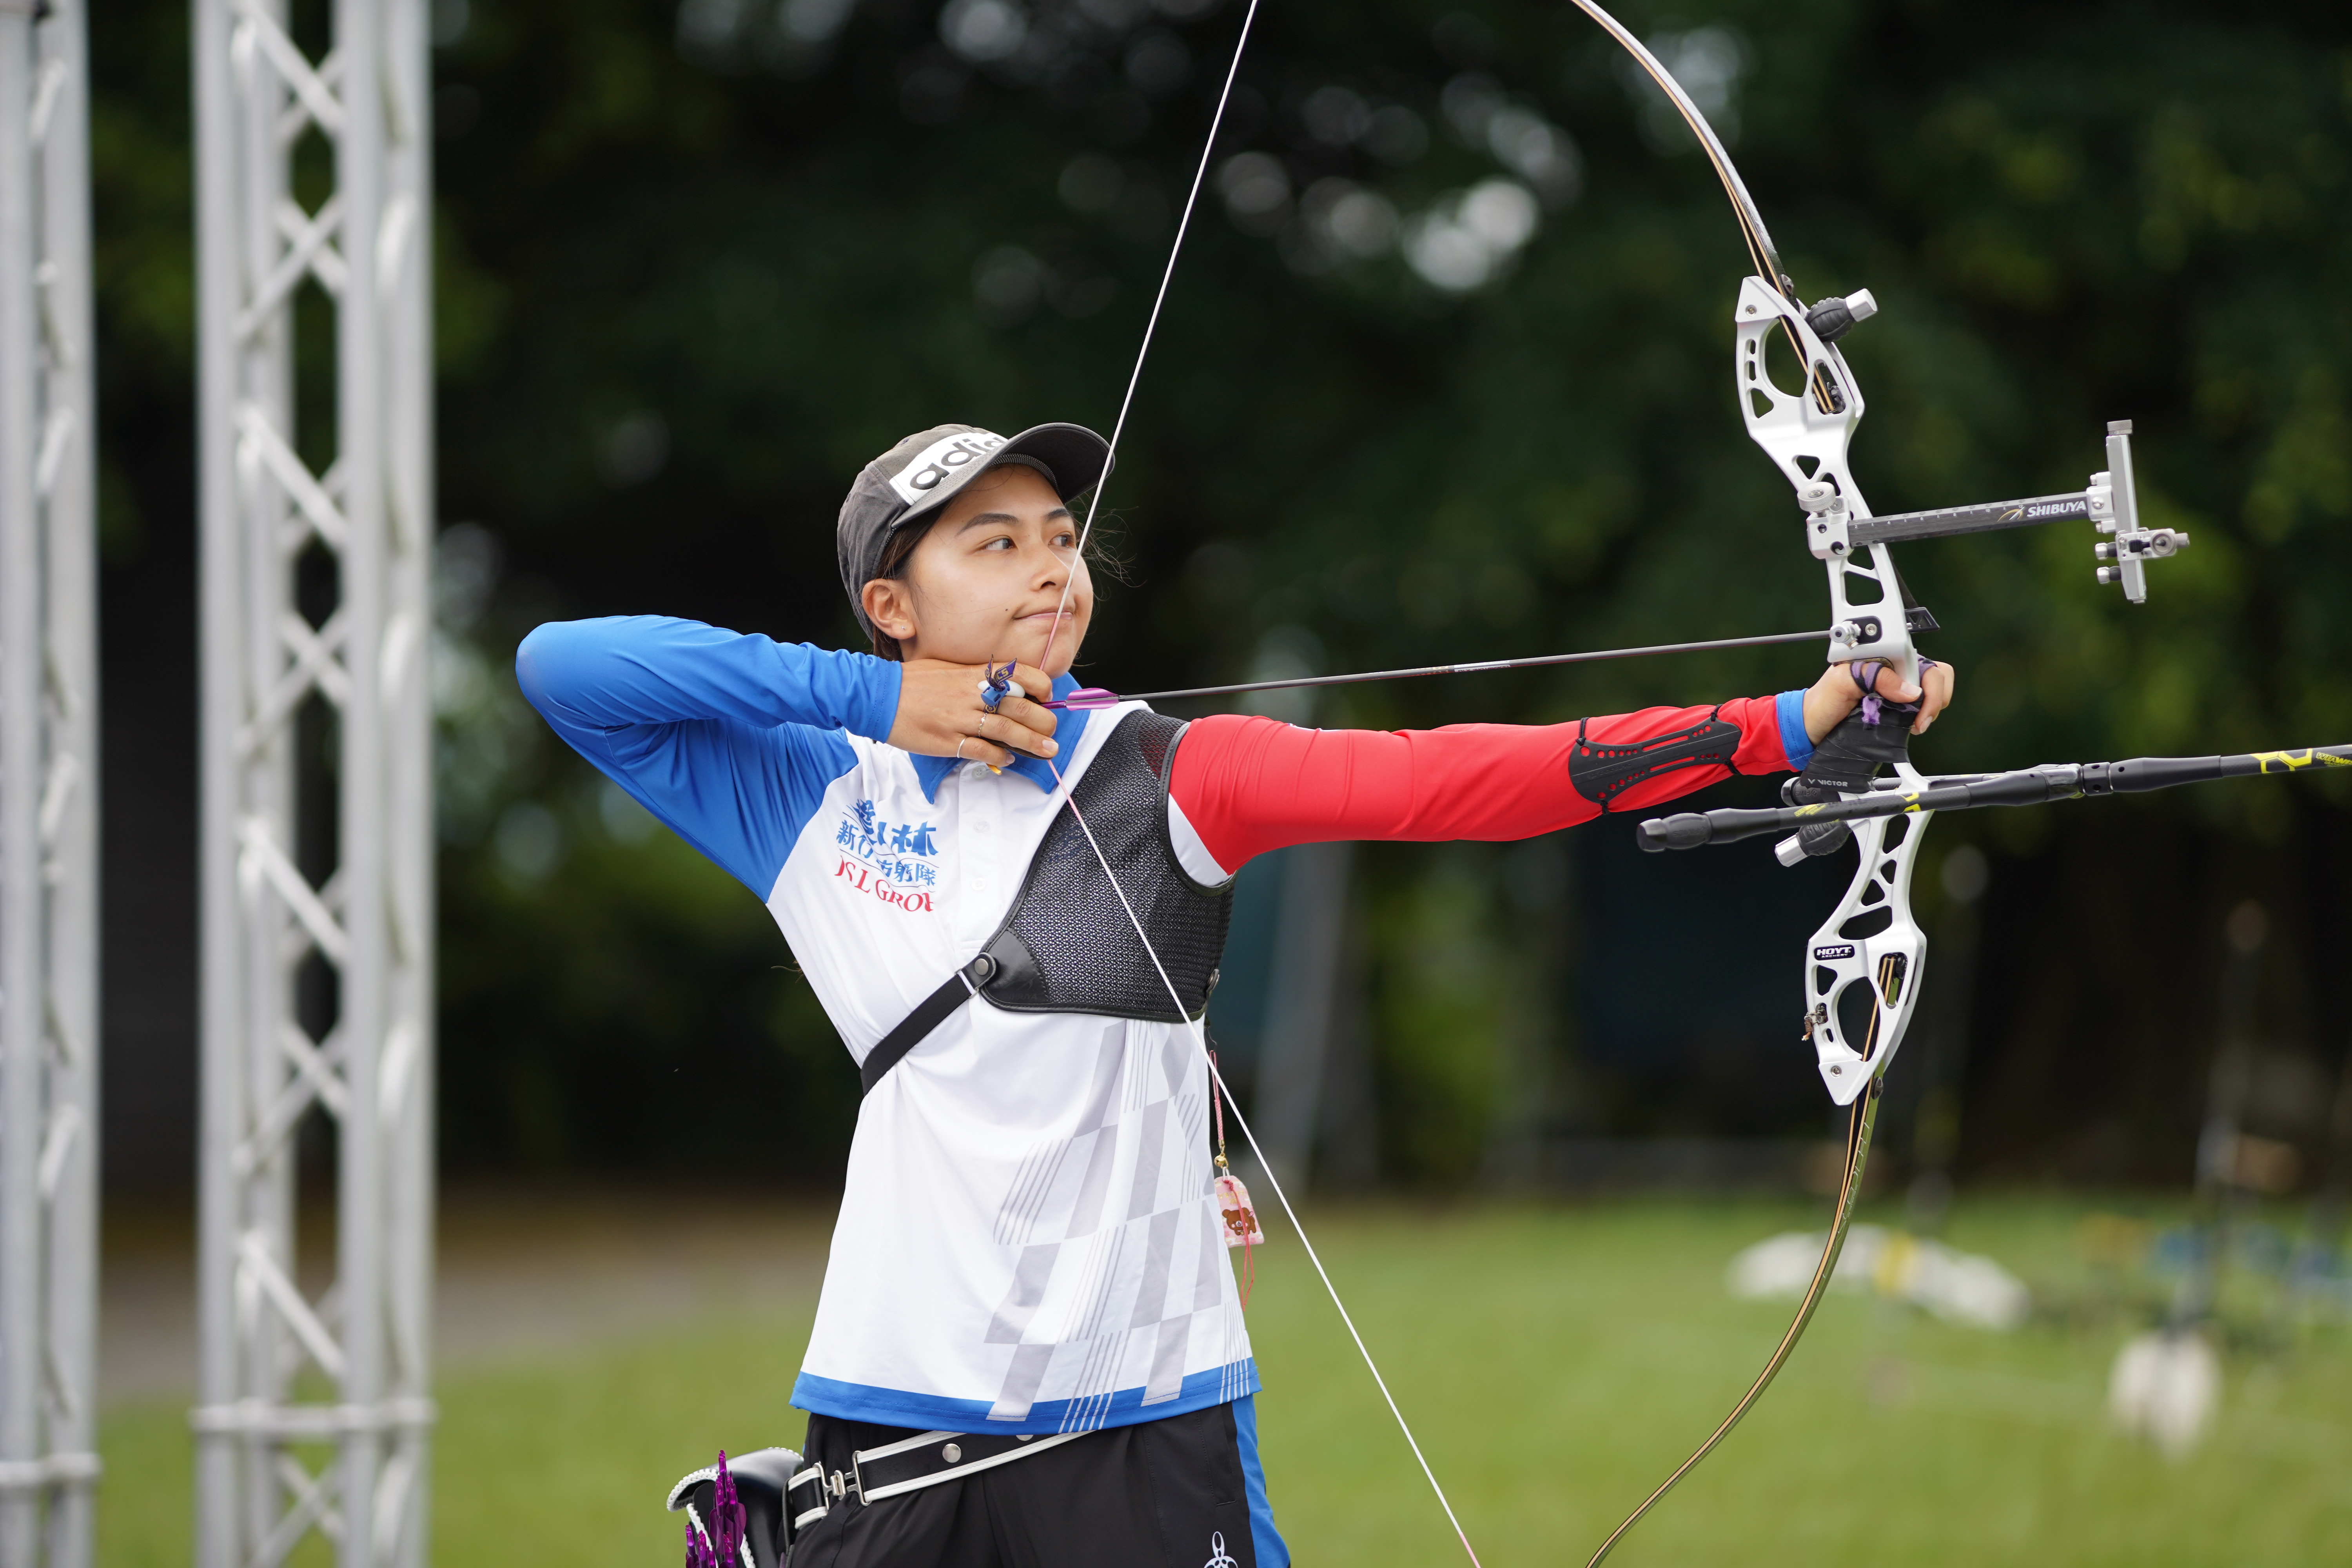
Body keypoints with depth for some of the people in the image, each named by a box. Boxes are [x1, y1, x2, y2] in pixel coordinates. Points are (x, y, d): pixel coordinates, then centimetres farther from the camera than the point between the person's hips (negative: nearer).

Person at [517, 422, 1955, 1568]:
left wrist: (1785, 727, -20)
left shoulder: (1173, 778, 2)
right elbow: (563, 666, 1)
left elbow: (1457, 782, -8)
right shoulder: (813, 795, 6)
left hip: (1146, 1409, -1)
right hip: (894, 1418, 1)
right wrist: (870, 697, -5)